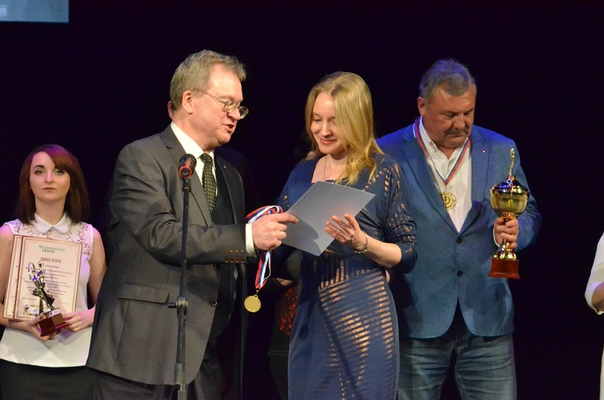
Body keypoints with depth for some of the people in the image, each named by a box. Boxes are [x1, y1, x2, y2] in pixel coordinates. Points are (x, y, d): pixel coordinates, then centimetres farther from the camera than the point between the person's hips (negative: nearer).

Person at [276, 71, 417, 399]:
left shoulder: (382, 172, -3)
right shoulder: (303, 173, 12)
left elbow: (407, 256, -2)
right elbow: (280, 249, 18)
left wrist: (362, 242, -18)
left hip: (362, 319, -5)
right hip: (310, 318, 5)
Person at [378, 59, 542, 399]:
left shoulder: (501, 151, 9)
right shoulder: (388, 154, 0)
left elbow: (529, 215, 15)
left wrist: (515, 231, -8)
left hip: (487, 319, 2)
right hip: (417, 322, -2)